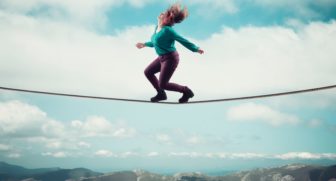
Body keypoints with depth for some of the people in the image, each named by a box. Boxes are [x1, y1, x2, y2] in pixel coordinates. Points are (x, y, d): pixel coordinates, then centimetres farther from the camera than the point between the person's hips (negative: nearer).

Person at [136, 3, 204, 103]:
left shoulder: (167, 30, -21)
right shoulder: (157, 27, 6)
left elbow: (182, 40, -19)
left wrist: (196, 49, -18)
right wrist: (144, 44, 31)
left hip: (170, 58, -9)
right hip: (162, 58, 9)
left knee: (163, 84, -5)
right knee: (148, 72, 15)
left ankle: (186, 91, 10)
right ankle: (161, 94, 24)